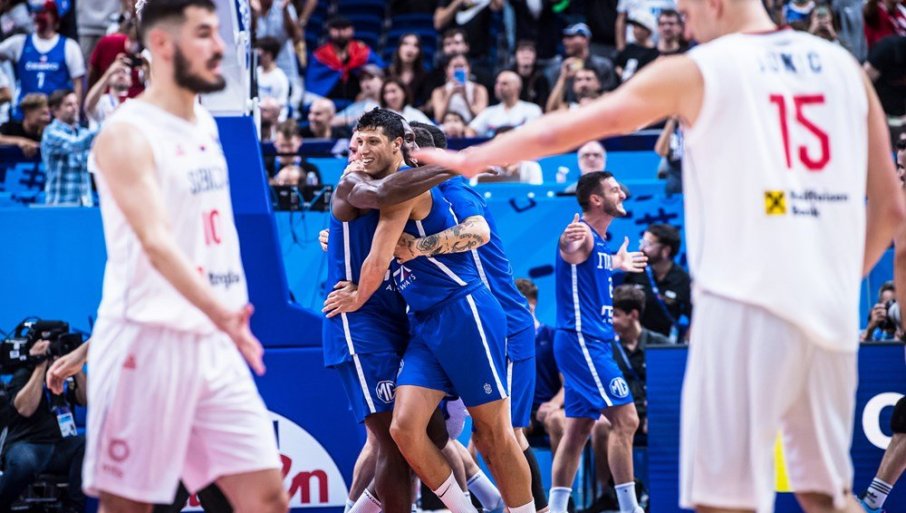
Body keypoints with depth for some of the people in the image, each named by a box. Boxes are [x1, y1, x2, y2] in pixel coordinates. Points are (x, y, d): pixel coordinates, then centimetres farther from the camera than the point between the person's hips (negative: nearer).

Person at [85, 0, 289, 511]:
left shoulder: (205, 125, 13)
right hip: (147, 342, -7)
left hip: (213, 344, 8)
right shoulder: (127, 136, -13)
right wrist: (221, 313, -39)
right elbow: (157, 243, -27)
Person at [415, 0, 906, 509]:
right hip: (832, 310, 5)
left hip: (747, 301, -5)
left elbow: (562, 131, 11)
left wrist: (469, 160, 24)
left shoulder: (695, 71, 2)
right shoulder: (843, 66, 13)